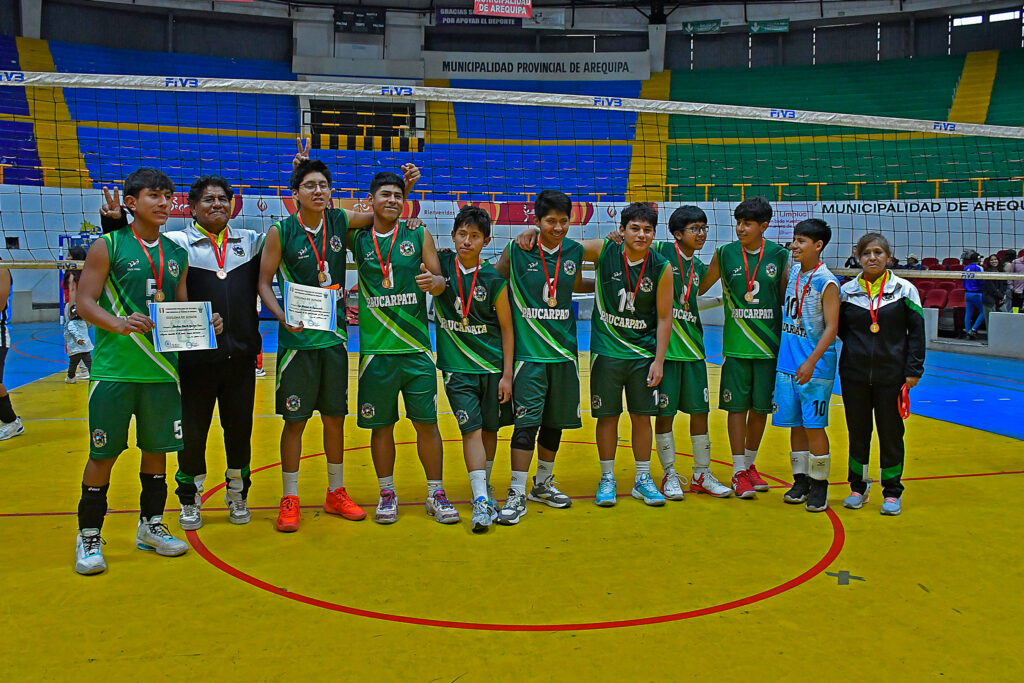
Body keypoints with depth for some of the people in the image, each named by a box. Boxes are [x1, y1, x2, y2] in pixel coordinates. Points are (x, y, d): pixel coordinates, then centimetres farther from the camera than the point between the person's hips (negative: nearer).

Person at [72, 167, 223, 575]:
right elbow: (85, 302, -9)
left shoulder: (177, 254, 12)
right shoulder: (108, 246, -3)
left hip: (162, 369, 5)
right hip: (114, 369, -4)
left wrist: (206, 323, -4)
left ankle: (150, 526, 27)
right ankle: (88, 537, 15)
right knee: (103, 453, 1)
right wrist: (120, 324, -27)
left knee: (157, 449, 12)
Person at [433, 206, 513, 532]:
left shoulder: (494, 280, -6)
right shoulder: (441, 264, -2)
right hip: (457, 367, 0)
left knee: (490, 429, 11)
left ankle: (484, 485, 31)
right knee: (471, 429, -7)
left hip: (493, 366, 0)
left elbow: (506, 328, -2)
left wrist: (507, 375, -4)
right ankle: (480, 500, -8)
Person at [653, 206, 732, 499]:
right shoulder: (662, 252, -5)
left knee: (699, 410, 8)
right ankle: (669, 475, 15)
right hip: (664, 345, -5)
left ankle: (702, 475, 21)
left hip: (692, 346, 6)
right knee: (664, 412, 2)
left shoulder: (700, 267, 13)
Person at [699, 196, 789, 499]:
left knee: (761, 406, 8)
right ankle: (738, 473, 7)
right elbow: (698, 289, 9)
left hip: (769, 344, 1)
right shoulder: (725, 253, 1)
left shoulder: (779, 255, 2)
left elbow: (784, 299, 8)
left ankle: (750, 465, 26)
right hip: (736, 344, -1)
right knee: (737, 405, 0)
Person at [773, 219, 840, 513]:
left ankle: (819, 484, 8)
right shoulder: (793, 271, 8)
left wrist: (811, 362, -20)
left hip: (815, 368, -6)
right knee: (795, 424, 11)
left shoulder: (826, 282, -12)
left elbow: (832, 328, -14)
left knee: (814, 426, -3)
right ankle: (800, 480, 21)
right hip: (787, 364, 6)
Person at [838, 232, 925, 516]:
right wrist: (858, 347, 3)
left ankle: (892, 492, 18)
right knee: (857, 432, 9)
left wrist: (913, 370, -4)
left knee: (891, 434, 5)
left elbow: (916, 332, 0)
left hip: (891, 375, -1)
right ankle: (858, 487, 24)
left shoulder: (905, 290, -1)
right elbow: (840, 328, 15)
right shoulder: (847, 291, 2)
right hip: (854, 375, 2)